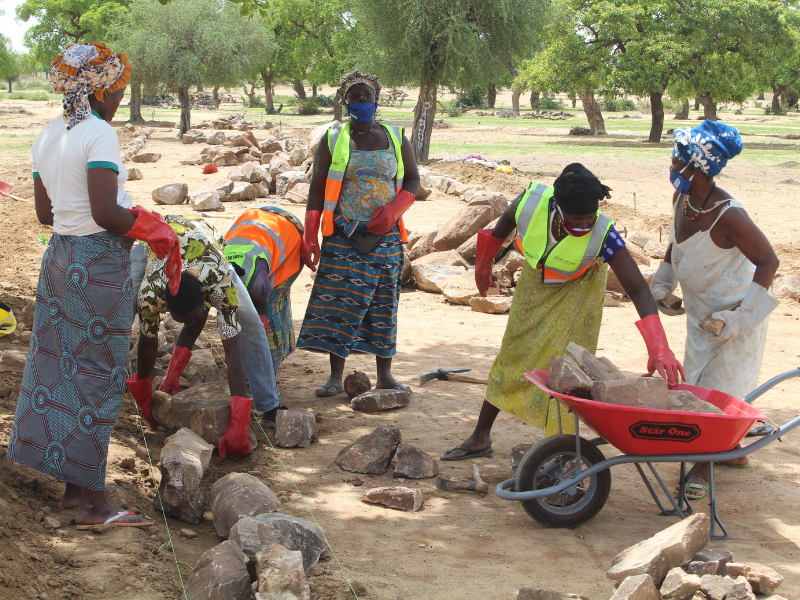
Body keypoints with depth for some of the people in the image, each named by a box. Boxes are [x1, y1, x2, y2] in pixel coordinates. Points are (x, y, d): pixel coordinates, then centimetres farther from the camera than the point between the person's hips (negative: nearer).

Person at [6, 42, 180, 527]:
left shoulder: (47, 137, 10)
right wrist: (155, 228, -8)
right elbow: (105, 213, -22)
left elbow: (45, 212, 13)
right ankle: (92, 501, 6)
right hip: (100, 263, -8)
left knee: (62, 366, 13)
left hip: (60, 257, 8)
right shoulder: (100, 134, -15)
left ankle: (76, 487, 23)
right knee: (98, 376, -1)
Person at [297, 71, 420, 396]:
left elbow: (412, 180, 10)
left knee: (383, 302, 4)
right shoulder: (333, 139, 4)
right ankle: (335, 376, 1)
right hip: (343, 236, -1)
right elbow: (317, 188, 2)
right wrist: (310, 236, -6)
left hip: (385, 235, 1)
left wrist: (394, 209, -10)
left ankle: (385, 375, 11)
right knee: (338, 302, -5)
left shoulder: (395, 138, 8)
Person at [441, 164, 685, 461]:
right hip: (535, 283, 3)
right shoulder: (532, 201, -33)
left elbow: (639, 290, -40)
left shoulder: (603, 235, -39)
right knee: (510, 357, 10)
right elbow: (507, 221, -8)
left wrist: (658, 348, -51)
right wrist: (484, 262, 8)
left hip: (576, 293, -3)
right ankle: (480, 438, 23)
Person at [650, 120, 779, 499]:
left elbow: (768, 261, -24)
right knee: (700, 382, 17)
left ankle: (703, 467, 10)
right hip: (701, 310, 8)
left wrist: (741, 314, -28)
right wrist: (662, 283, 9)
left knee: (716, 386, -3)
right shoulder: (681, 200, -6)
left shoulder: (727, 215, -30)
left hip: (733, 313, -8)